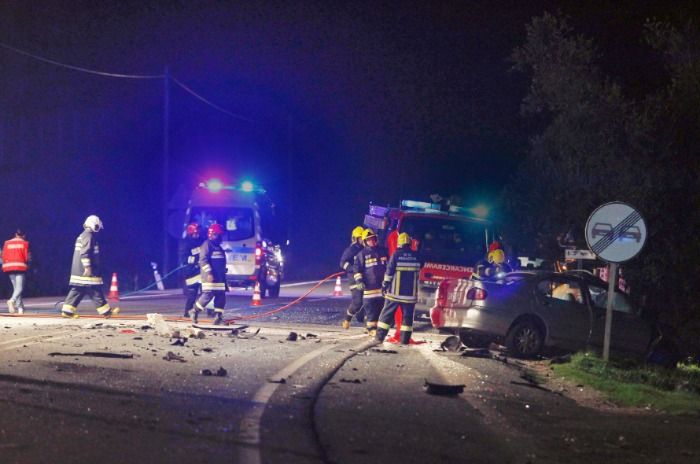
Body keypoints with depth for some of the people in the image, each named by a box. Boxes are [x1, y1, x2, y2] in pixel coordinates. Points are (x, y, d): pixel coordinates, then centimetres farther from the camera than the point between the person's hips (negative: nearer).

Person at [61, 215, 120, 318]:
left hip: (78, 270, 10)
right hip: (87, 271, -10)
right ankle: (106, 311, -2)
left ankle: (67, 310, 3)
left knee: (77, 290, 8)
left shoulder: (83, 236, 20)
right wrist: (87, 267, -24)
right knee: (95, 290, -5)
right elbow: (85, 252, -22)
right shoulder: (88, 236, -13)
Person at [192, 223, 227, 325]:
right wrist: (209, 273, -24)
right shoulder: (207, 245, -7)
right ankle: (195, 312, 0)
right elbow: (203, 260, -16)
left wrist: (223, 273, 27)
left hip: (219, 277, 9)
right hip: (210, 276, -9)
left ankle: (219, 317, 3)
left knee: (221, 295, 2)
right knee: (208, 294, -15)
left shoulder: (218, 247, 21)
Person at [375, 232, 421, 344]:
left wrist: (384, 285, 3)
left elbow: (389, 272, -6)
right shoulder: (416, 256, 3)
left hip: (395, 291, -2)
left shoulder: (396, 255, -7)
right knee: (407, 315, 7)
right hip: (411, 292, 2)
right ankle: (405, 339, 4)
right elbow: (418, 273, 15)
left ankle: (380, 336, 2)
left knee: (387, 313, 4)